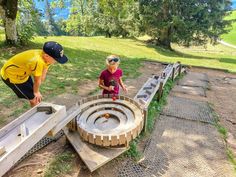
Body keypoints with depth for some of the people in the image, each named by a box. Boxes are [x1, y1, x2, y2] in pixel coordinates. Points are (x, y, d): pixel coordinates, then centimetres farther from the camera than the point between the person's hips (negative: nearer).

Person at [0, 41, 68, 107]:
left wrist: (36, 91, 1)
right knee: (34, 99, -2)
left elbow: (43, 75, -5)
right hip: (11, 76, -7)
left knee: (37, 97, 15)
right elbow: (37, 80, -23)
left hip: (23, 73, 8)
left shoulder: (46, 57, -15)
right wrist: (36, 92, -6)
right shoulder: (38, 61, -41)